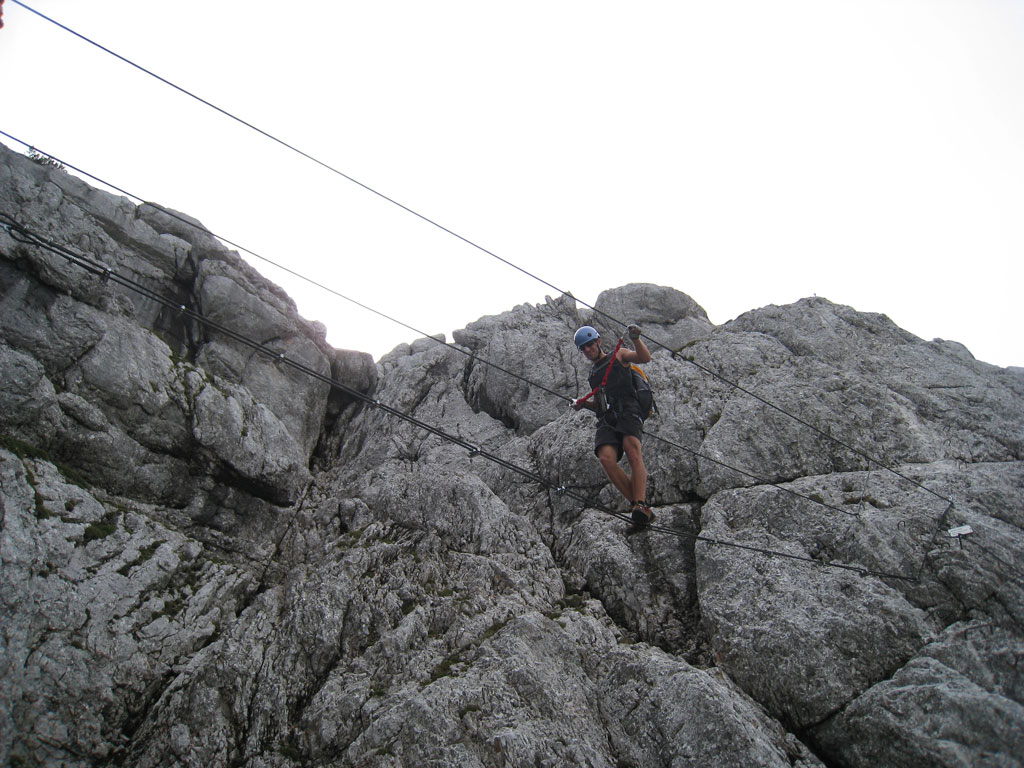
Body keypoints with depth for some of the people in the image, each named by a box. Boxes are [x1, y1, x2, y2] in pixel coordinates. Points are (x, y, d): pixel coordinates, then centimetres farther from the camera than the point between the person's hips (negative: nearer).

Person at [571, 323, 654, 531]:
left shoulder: (619, 355, 21)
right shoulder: (593, 374, 36)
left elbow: (645, 358, 3)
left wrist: (635, 339, -13)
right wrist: (583, 404, 17)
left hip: (627, 410, -4)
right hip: (606, 419, 4)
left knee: (632, 448, -33)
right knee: (606, 458, -26)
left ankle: (640, 507, -45)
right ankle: (641, 509, -26)